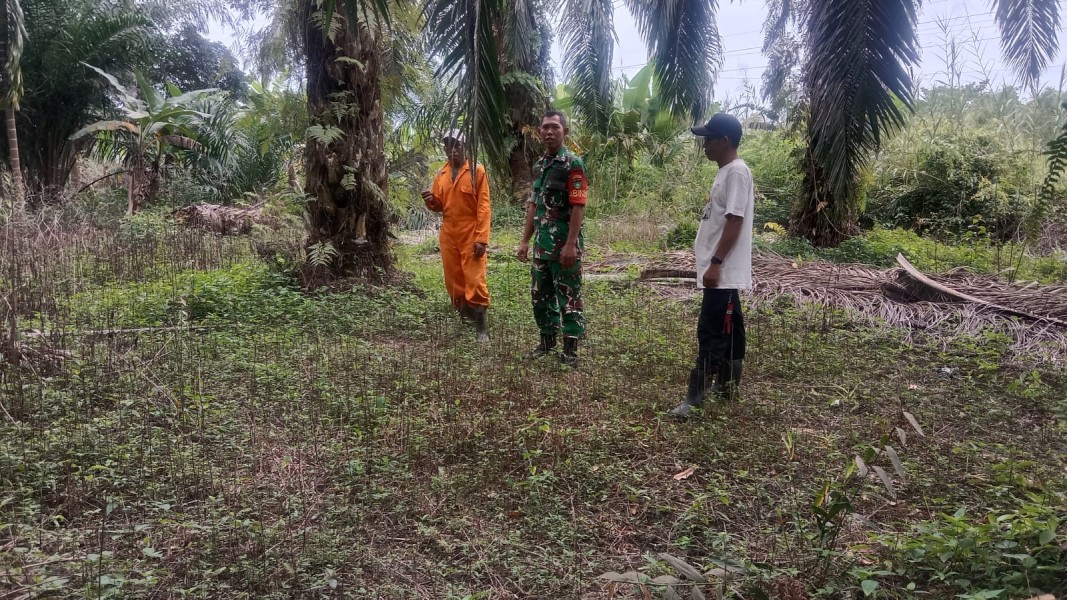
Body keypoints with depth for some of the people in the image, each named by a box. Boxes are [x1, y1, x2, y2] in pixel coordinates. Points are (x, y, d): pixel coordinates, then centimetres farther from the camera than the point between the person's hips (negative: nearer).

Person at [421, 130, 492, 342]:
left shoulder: (477, 170, -5)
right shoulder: (441, 174, 10)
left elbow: (483, 207, -10)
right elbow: (439, 205, 16)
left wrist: (482, 238, -18)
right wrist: (430, 200, -8)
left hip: (471, 235, -5)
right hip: (448, 235, 6)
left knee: (475, 281, -8)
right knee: (453, 280, 10)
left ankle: (482, 328, -1)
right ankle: (465, 315, 28)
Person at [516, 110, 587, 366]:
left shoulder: (573, 164, -10)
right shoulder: (539, 165, 13)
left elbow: (578, 207, -16)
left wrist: (571, 244, -22)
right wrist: (525, 241, 14)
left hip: (564, 243, -8)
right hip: (541, 243, 8)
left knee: (568, 296, 0)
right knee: (540, 294, 15)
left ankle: (570, 348, 7)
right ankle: (547, 340, 30)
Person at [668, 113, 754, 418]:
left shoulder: (736, 171, -15)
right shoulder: (726, 172, 16)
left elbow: (735, 221, -22)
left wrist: (715, 263, -24)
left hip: (723, 270, -11)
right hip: (724, 271, 11)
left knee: (710, 332, -9)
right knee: (729, 327, 16)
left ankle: (696, 397, -7)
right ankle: (727, 384, 25)